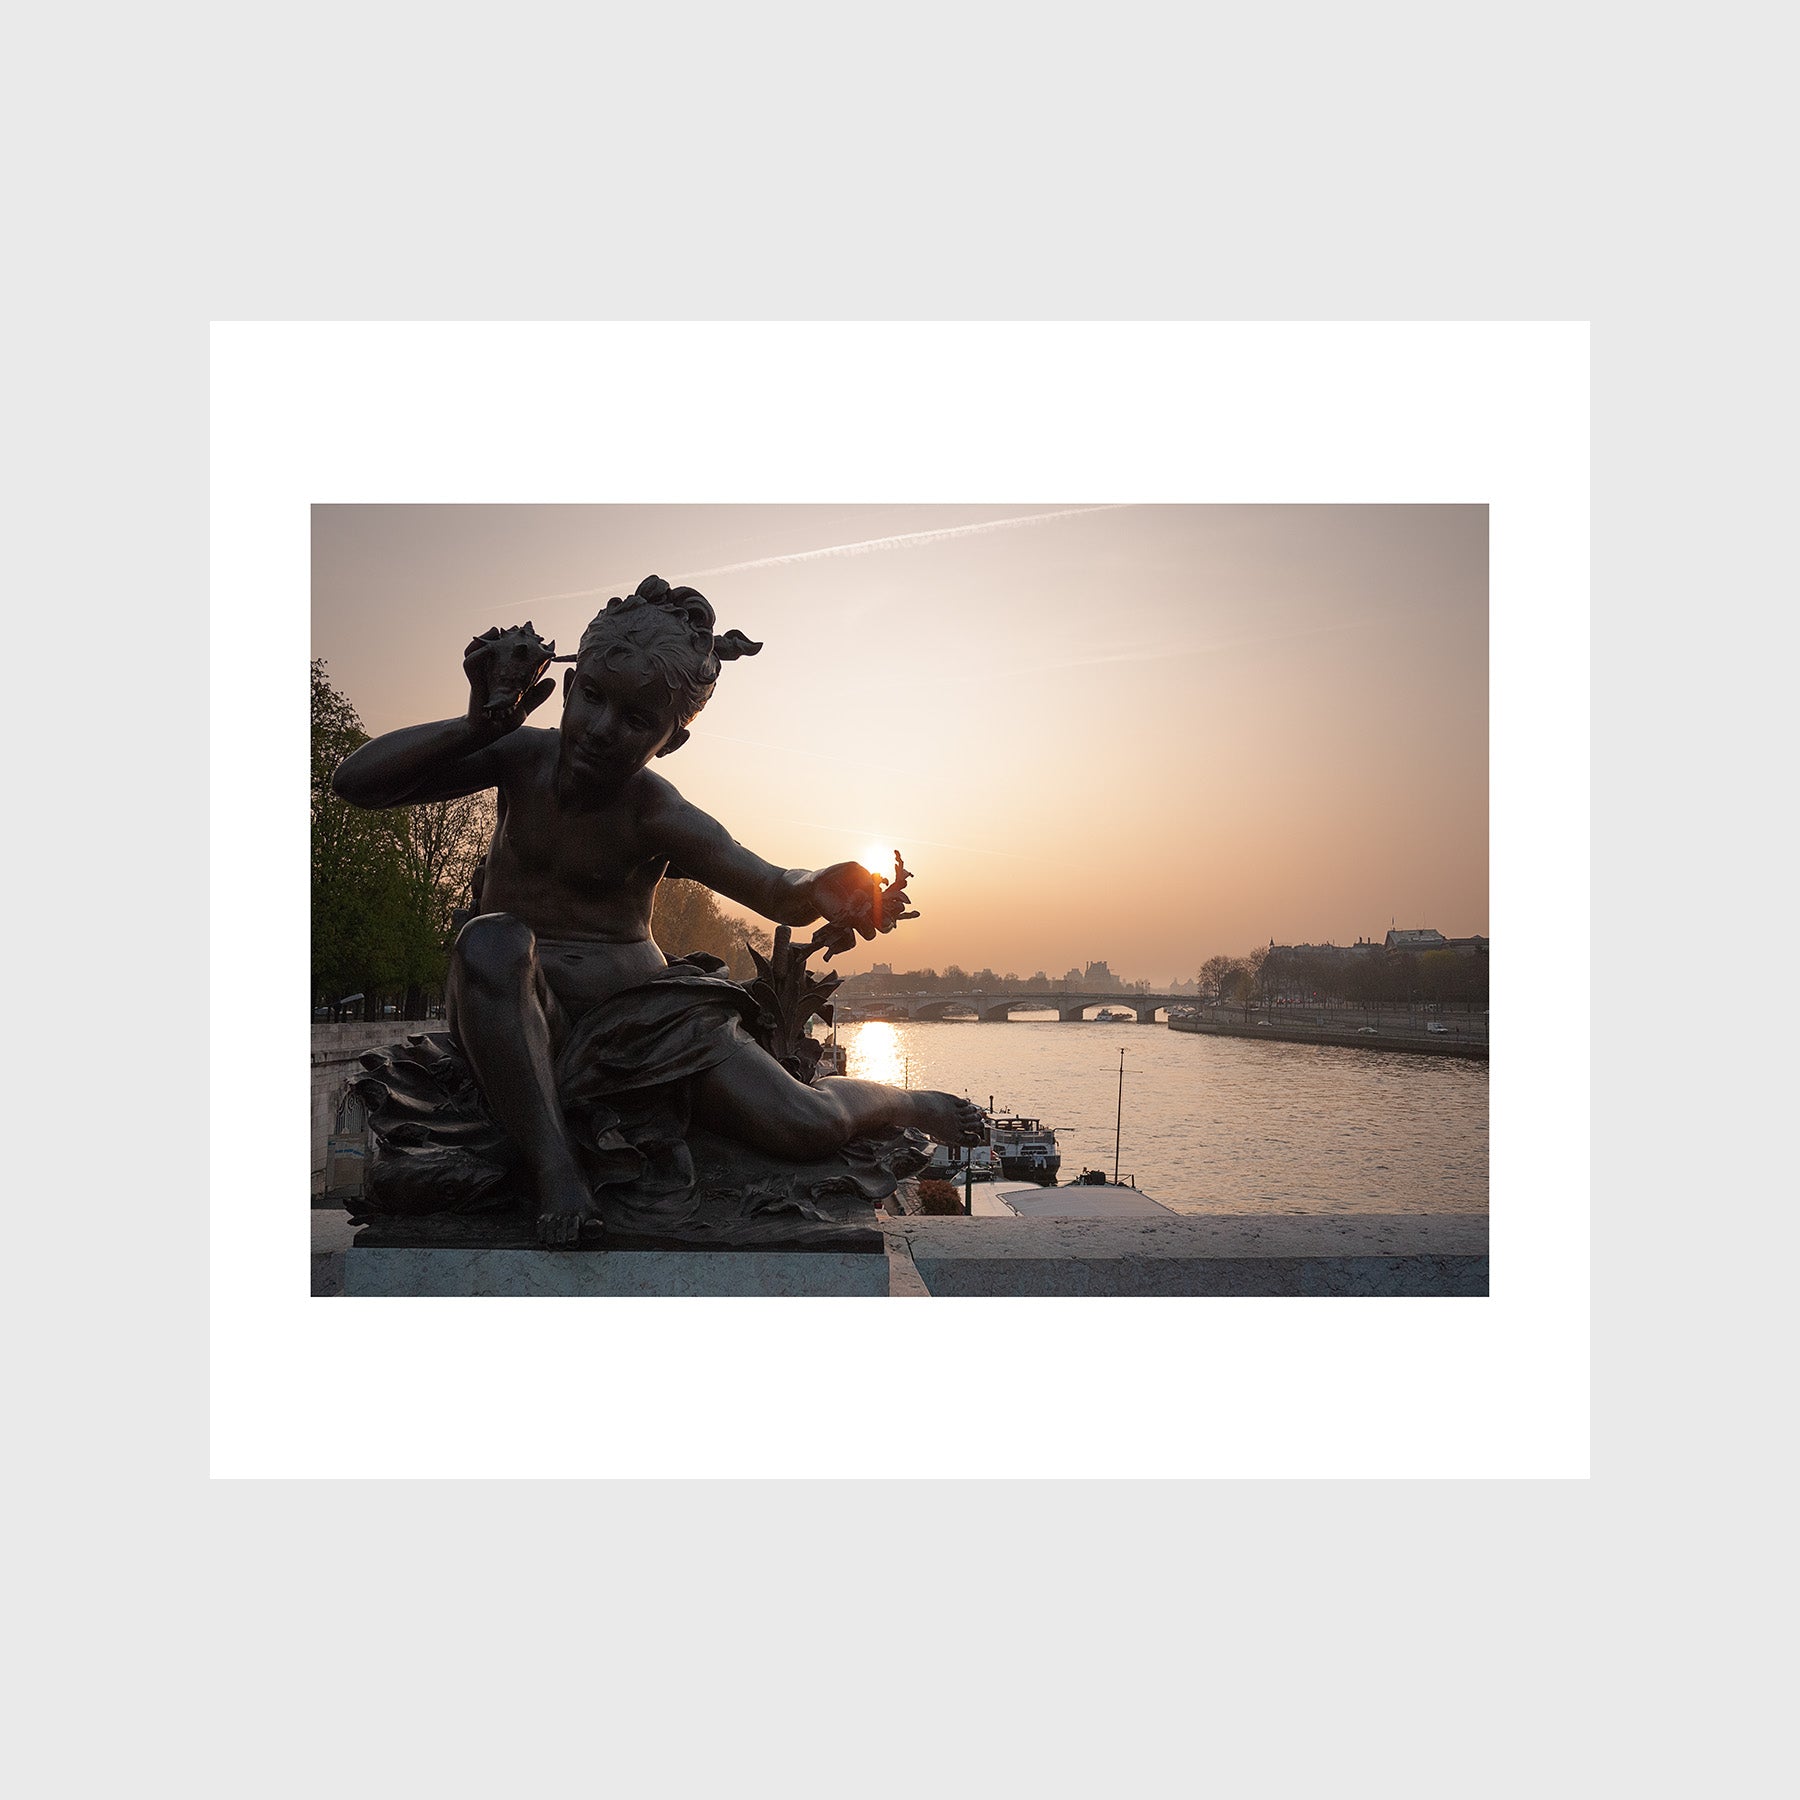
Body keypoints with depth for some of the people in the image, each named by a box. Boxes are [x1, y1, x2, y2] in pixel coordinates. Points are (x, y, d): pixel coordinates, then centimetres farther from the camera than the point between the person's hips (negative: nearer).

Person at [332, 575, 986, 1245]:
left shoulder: (659, 816, -15)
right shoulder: (525, 756, -7)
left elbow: (778, 892, -25)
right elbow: (355, 780, -8)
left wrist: (822, 889, -50)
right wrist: (480, 722, -23)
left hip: (637, 1005, -1)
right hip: (517, 1014, 2)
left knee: (806, 1127, -16)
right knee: (492, 941, -36)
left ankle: (905, 1102, 20)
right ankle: (553, 1165, -31)